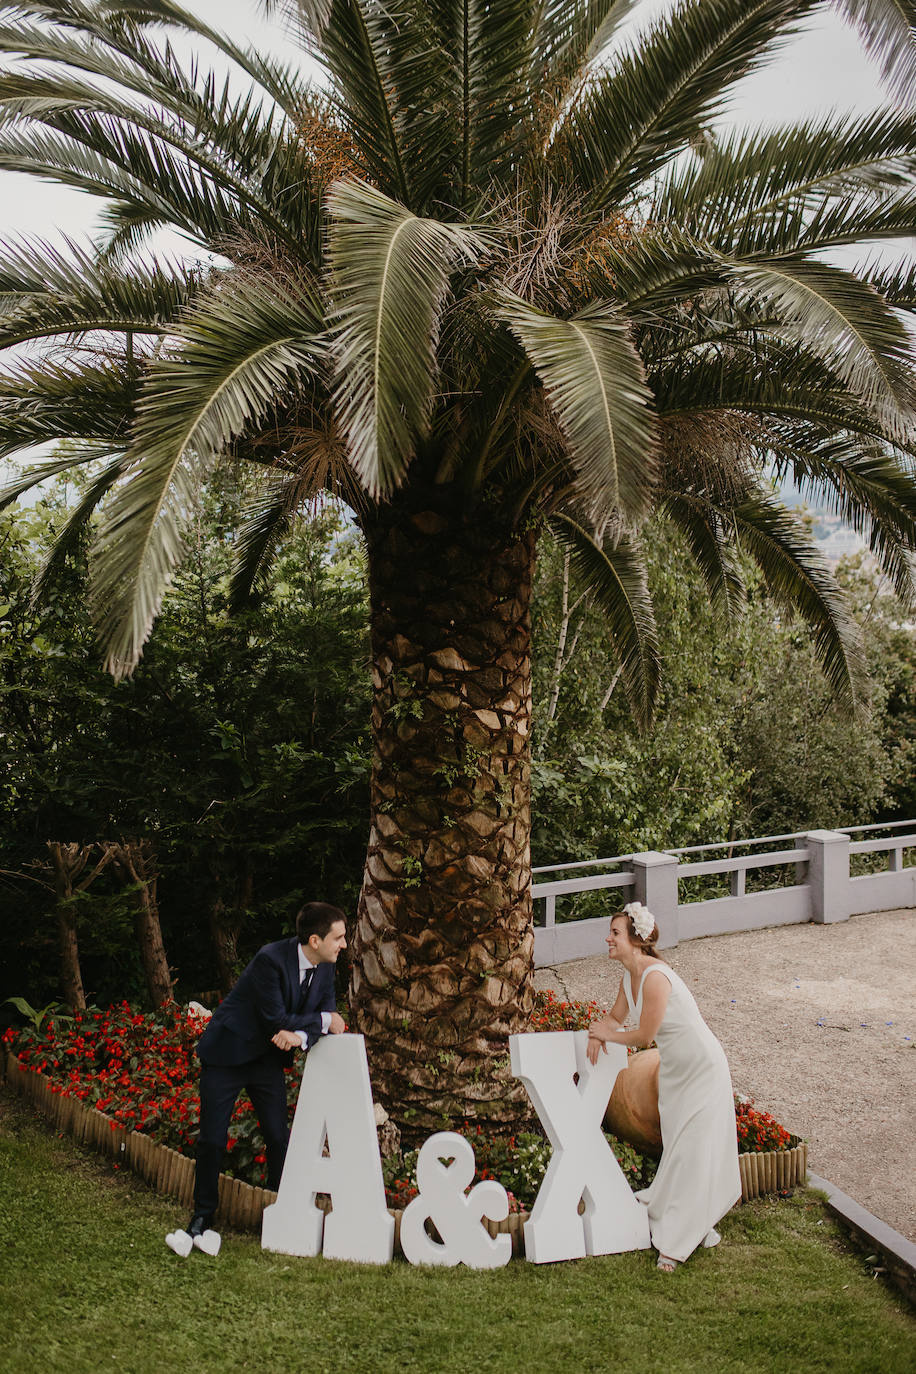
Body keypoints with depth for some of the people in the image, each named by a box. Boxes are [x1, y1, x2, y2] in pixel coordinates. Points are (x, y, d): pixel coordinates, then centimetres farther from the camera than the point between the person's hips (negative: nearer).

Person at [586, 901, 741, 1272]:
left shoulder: (655, 977, -28)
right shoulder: (629, 976, 0)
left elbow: (643, 1036, -23)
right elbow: (616, 1017, 16)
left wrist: (604, 1033, -6)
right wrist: (599, 1034, -6)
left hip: (702, 1069, -9)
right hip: (674, 1071, 9)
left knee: (691, 1153, -2)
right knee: (677, 1150, 14)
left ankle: (676, 1242, 4)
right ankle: (696, 1227, 27)